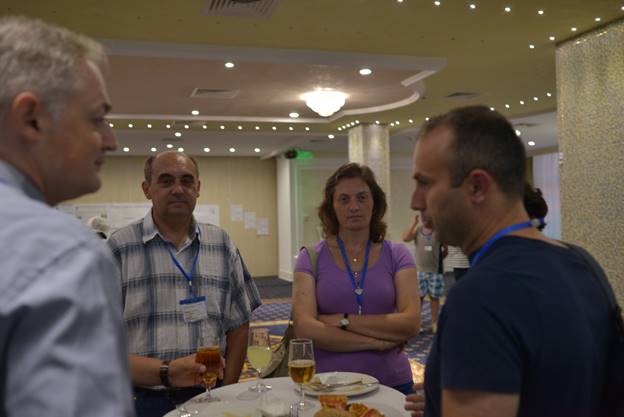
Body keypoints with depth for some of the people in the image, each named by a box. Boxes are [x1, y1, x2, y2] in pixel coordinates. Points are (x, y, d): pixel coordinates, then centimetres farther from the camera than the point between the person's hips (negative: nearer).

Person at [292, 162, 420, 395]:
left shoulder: (397, 255, -2)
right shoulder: (311, 258, -4)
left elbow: (411, 323, -13)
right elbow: (304, 328, -15)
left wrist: (344, 321, -16)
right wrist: (379, 341, -16)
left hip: (391, 383, 1)